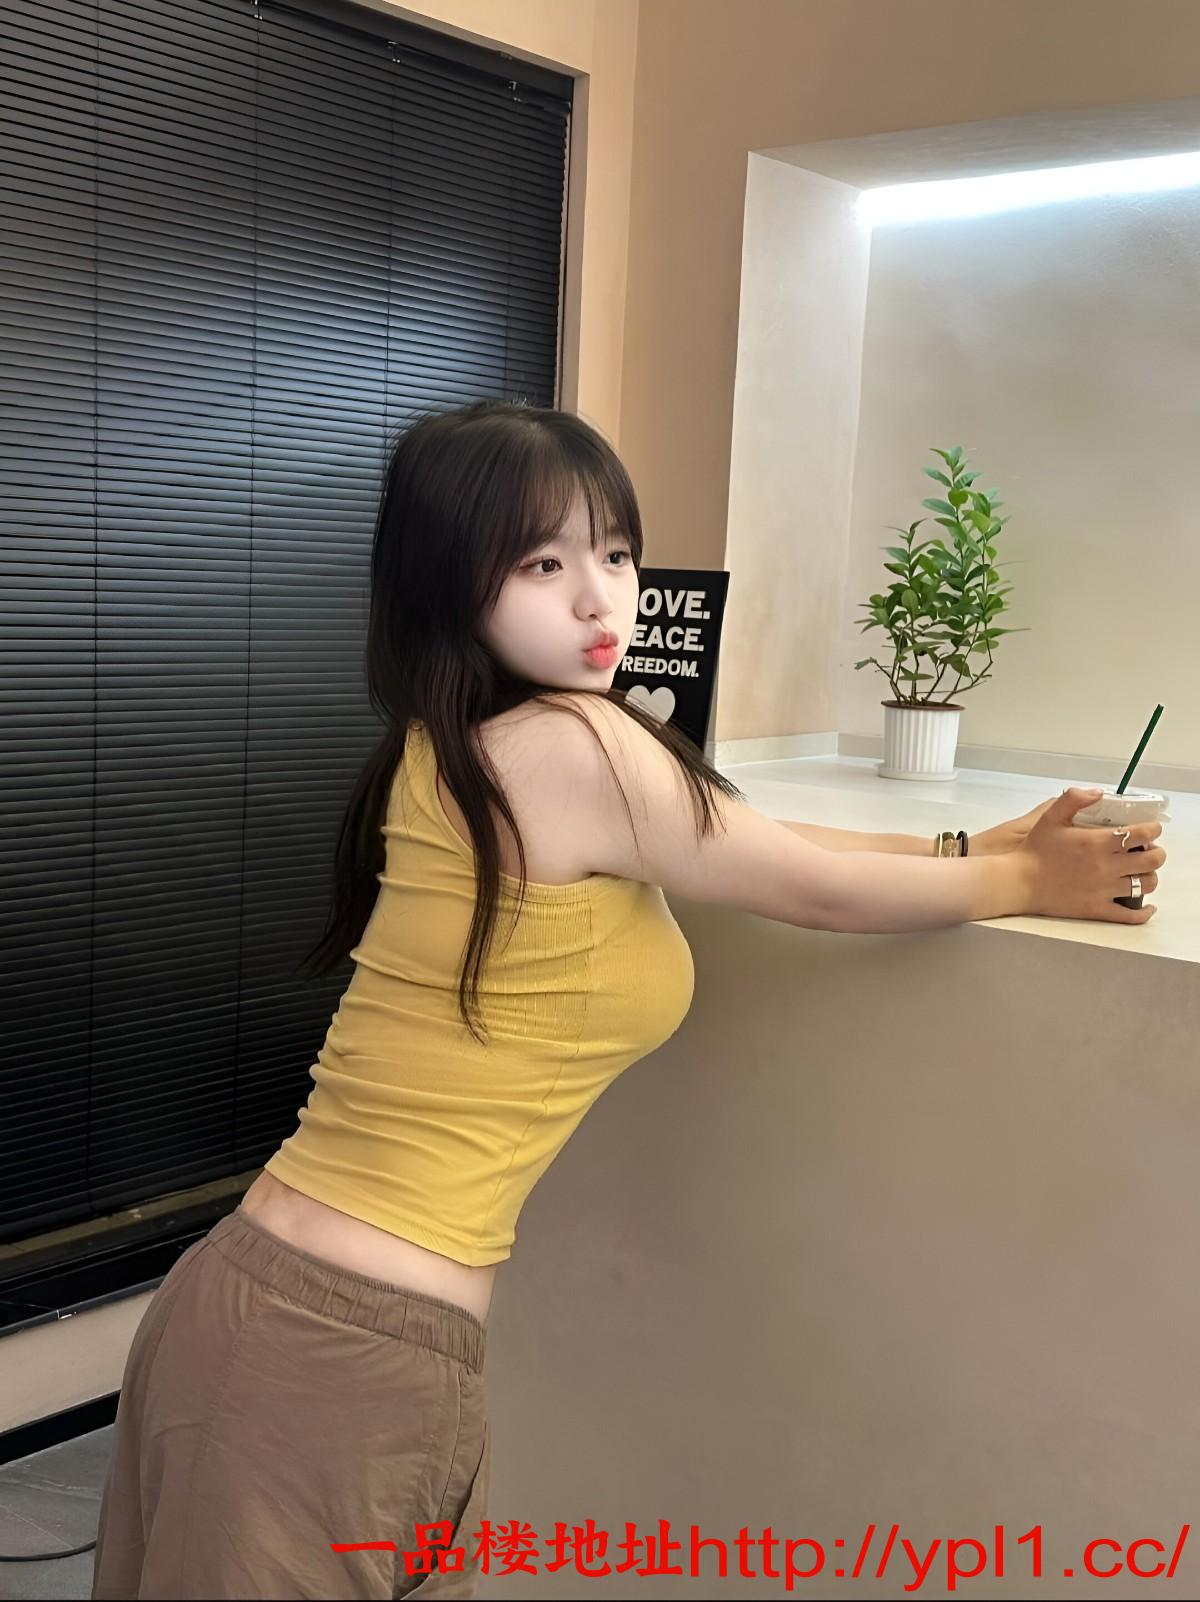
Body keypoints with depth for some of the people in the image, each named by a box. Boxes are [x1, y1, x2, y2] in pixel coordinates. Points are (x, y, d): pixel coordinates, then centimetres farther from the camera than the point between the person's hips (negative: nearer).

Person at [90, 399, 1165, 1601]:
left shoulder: (455, 757, 8)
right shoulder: (574, 744, -18)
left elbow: (753, 850, 19)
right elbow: (814, 887, -3)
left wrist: (976, 849, 21)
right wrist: (1025, 882, 13)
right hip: (344, 1351, -8)